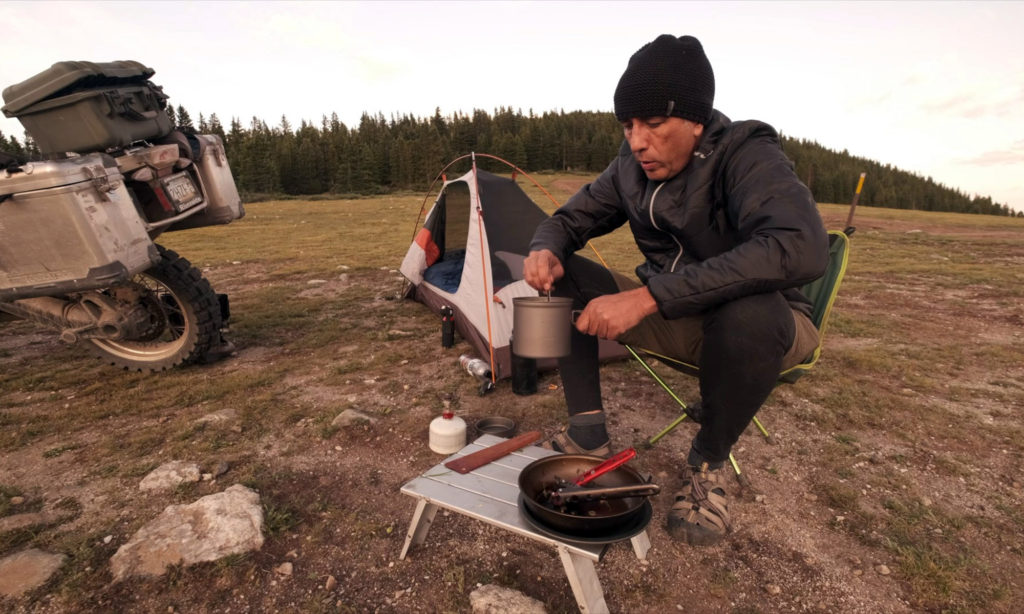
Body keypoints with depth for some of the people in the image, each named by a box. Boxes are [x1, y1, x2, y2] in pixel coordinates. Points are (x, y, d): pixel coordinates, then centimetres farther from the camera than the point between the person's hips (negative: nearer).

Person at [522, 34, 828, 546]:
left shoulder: (746, 155, -21)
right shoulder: (631, 165, -5)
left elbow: (800, 246, -39)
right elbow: (569, 218, 3)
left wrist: (648, 295, -44)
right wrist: (545, 249, -22)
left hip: (762, 327, -4)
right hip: (672, 319, 5)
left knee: (751, 313, -40)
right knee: (561, 276, -10)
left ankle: (708, 462, -10)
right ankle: (588, 433, -7)